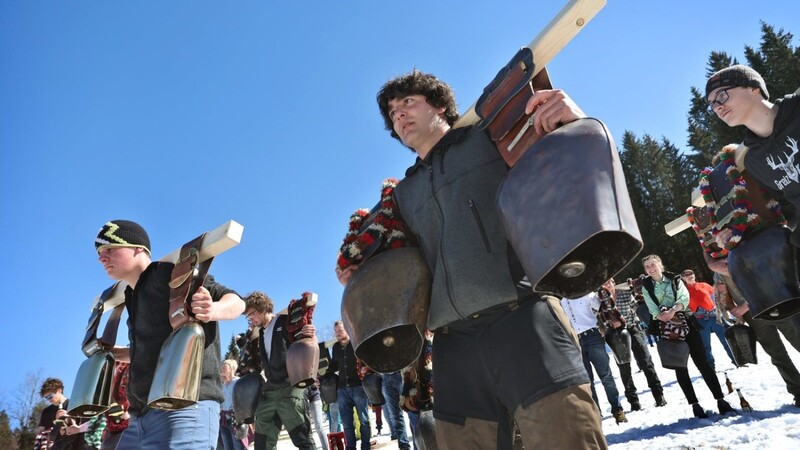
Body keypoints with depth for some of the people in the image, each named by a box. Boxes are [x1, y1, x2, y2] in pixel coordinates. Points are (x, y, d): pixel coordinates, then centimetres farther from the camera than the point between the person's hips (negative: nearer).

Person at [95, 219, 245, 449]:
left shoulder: (170, 274, -4)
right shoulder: (134, 296, 22)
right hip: (140, 417, 9)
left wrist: (214, 310, -30)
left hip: (184, 409, -9)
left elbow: (236, 300, -10)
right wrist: (113, 354, 29)